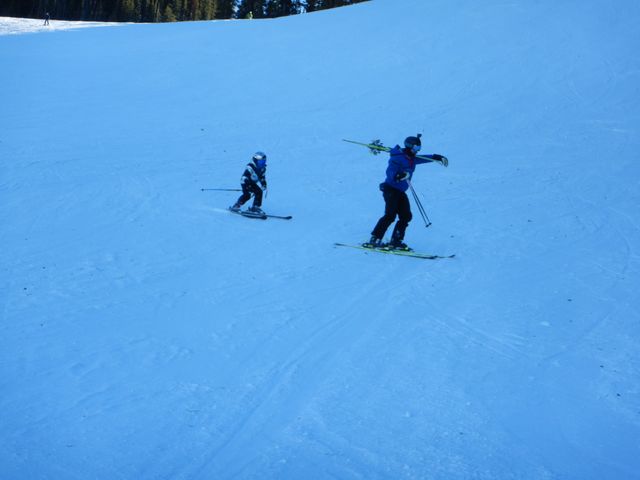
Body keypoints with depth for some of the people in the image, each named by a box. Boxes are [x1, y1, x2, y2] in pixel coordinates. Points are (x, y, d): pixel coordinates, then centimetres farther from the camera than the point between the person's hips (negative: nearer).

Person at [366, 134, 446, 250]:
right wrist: (397, 175, -45)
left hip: (400, 192, 9)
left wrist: (435, 157, 36)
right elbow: (390, 171, -26)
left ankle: (396, 241, 5)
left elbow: (421, 158, 34)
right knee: (390, 215, -20)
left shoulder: (411, 159, 13)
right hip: (391, 189, -9)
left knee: (406, 216, 1)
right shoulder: (398, 158, -14)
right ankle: (374, 240, -19)